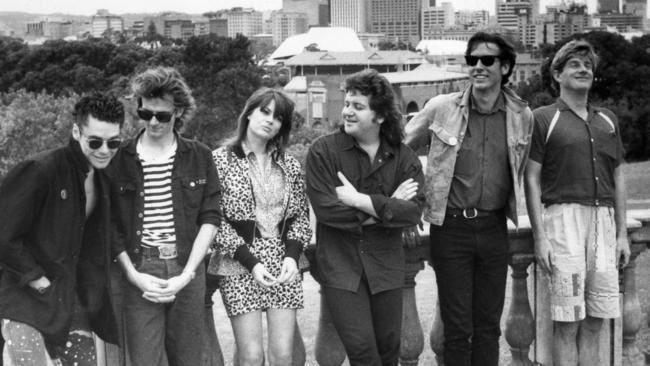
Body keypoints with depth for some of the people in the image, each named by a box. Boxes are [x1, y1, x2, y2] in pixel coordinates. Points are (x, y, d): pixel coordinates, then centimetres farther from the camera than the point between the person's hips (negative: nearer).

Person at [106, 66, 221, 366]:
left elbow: (210, 218, 2)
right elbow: (112, 225, 3)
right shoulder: (120, 159, 3)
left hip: (187, 271, 1)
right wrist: (132, 274, -8)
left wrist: (186, 274, -8)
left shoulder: (199, 157, 5)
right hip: (139, 272, -1)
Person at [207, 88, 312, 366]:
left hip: (283, 265, 3)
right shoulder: (221, 160, -3)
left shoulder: (290, 165, 9)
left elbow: (301, 217, 12)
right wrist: (250, 261, -13)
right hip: (240, 266, -3)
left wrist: (292, 255, -6)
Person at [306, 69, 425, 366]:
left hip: (386, 266, 3)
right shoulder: (323, 151, -7)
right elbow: (325, 208, -17)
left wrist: (360, 200, -19)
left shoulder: (404, 158, 1)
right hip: (340, 266, -3)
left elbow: (413, 212, -12)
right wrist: (386, 207, -13)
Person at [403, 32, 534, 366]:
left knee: (488, 326, 11)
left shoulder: (522, 116, 1)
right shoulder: (441, 108, -6)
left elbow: (522, 174, 13)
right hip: (451, 227, -2)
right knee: (457, 328, 3)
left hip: (494, 228, 2)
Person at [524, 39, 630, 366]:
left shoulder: (607, 120, 18)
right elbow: (531, 179, 0)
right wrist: (539, 237, -8)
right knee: (566, 323, -4)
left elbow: (618, 178, 19)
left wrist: (622, 234, 13)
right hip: (564, 215, -4)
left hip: (604, 219, 5)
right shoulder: (544, 118, 3)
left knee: (594, 322, 5)